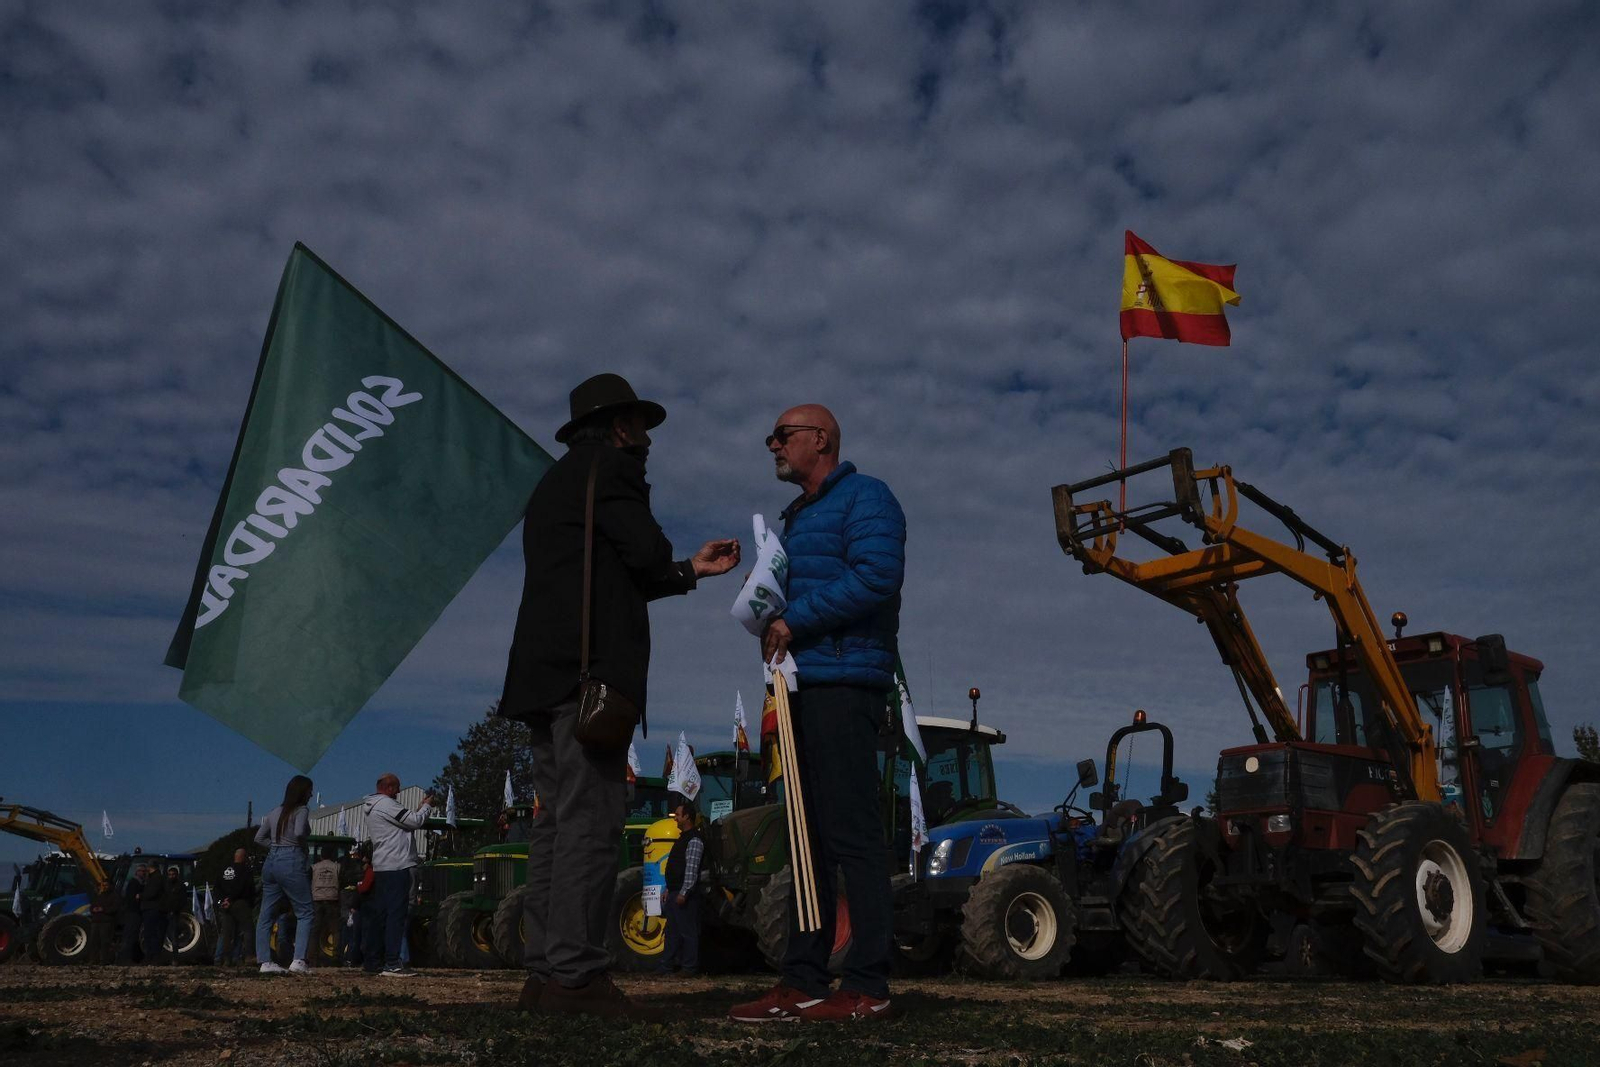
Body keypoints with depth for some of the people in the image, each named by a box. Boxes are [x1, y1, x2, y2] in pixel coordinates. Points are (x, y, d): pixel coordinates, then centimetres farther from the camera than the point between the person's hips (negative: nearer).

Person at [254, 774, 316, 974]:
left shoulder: (274, 812, 16)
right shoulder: (301, 811, -5)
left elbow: (259, 838, 17)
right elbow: (299, 832, -21)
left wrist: (276, 846, 13)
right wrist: (303, 848, -2)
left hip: (271, 860, 7)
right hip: (292, 862, -7)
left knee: (266, 913, 9)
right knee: (305, 912, -1)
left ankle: (265, 961, 8)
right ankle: (298, 960, -11)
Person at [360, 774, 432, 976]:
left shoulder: (373, 807, 20)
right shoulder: (385, 804, -12)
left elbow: (407, 821, 21)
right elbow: (414, 822, -13)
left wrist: (420, 807, 17)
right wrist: (427, 806, 3)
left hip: (381, 868, 11)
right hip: (396, 868, -11)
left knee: (381, 915, 13)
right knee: (396, 914, -10)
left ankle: (371, 961, 17)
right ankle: (392, 964, -11)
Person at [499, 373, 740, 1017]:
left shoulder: (552, 484, 28)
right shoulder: (611, 465, 1)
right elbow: (647, 554, -10)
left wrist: (691, 570, 30)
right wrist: (677, 568, 14)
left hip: (543, 674, 9)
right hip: (591, 669, -9)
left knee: (558, 820, 7)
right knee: (591, 820, -10)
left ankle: (544, 974, 6)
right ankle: (575, 976, -11)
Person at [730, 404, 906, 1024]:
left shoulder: (863, 497, -3)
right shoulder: (797, 515, 25)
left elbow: (876, 576, -18)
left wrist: (795, 619, -14)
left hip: (844, 686, -9)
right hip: (802, 688, 9)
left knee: (851, 835, -9)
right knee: (808, 838, 8)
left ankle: (867, 987, -4)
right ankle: (802, 982, 13)